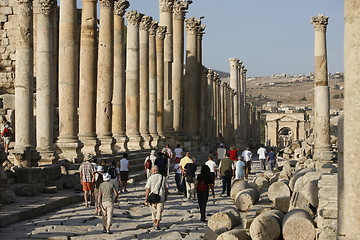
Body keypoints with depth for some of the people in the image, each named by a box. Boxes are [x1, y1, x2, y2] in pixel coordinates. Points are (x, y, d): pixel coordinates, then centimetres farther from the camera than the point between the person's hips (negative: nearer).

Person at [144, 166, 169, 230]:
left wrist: (146, 199, -6)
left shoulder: (150, 178, -5)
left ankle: (155, 223, 31)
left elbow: (147, 189, -9)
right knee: (159, 212, 3)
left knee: (154, 212, 17)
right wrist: (166, 197, 19)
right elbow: (166, 189, 6)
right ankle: (157, 225, -11)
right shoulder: (163, 178, 2)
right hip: (161, 198, 0)